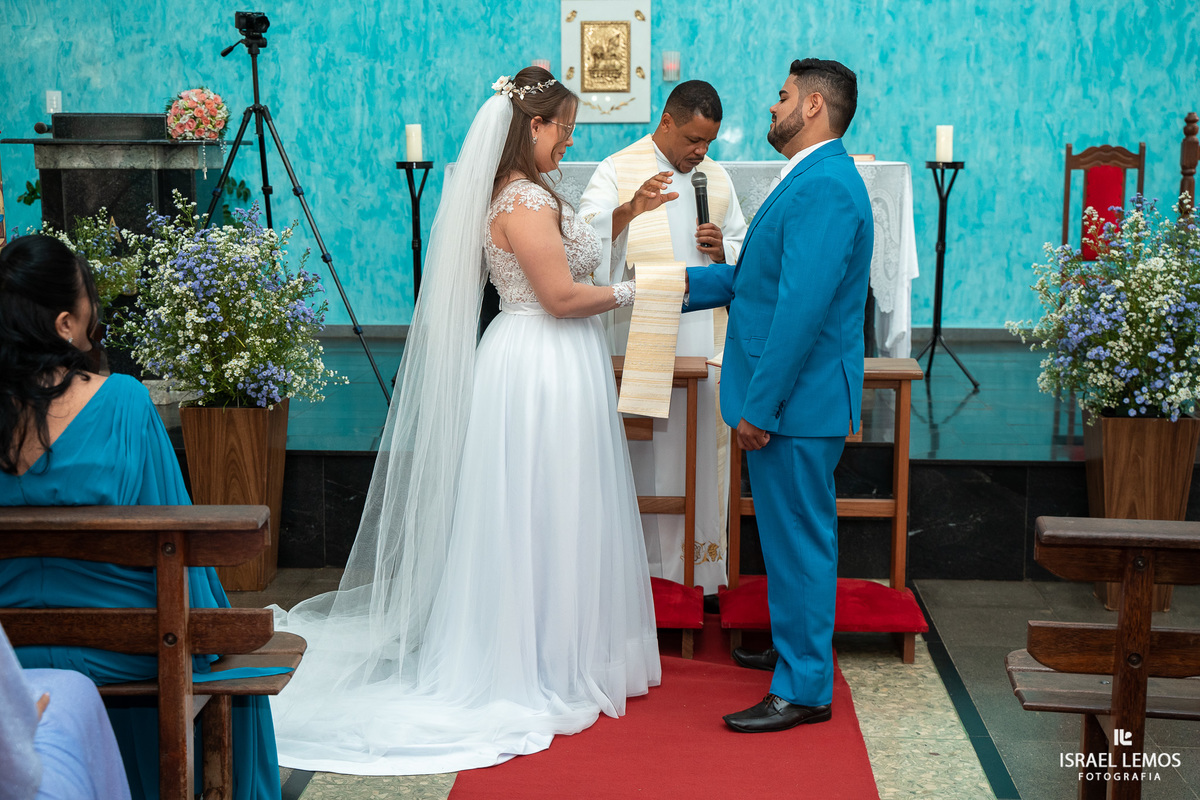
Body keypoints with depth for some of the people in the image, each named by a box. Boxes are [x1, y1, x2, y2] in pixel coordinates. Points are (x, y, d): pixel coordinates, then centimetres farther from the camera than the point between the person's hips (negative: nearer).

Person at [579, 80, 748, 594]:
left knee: (704, 451, 5)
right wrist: (629, 210, -35)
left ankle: (701, 564, 15)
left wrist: (723, 251, -2)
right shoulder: (618, 171, -2)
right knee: (642, 452, -1)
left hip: (706, 336, 4)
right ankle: (639, 564, 10)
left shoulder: (717, 179, 14)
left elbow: (743, 251, 22)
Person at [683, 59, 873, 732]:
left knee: (798, 539, -2)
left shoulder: (825, 187, -21)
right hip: (796, 397, 10)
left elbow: (802, 306, -26)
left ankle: (804, 689, 7)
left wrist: (759, 406, -24)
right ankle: (798, 646, 37)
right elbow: (756, 278, 21)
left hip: (798, 398, -10)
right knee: (796, 535, 22)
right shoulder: (811, 180, 14)